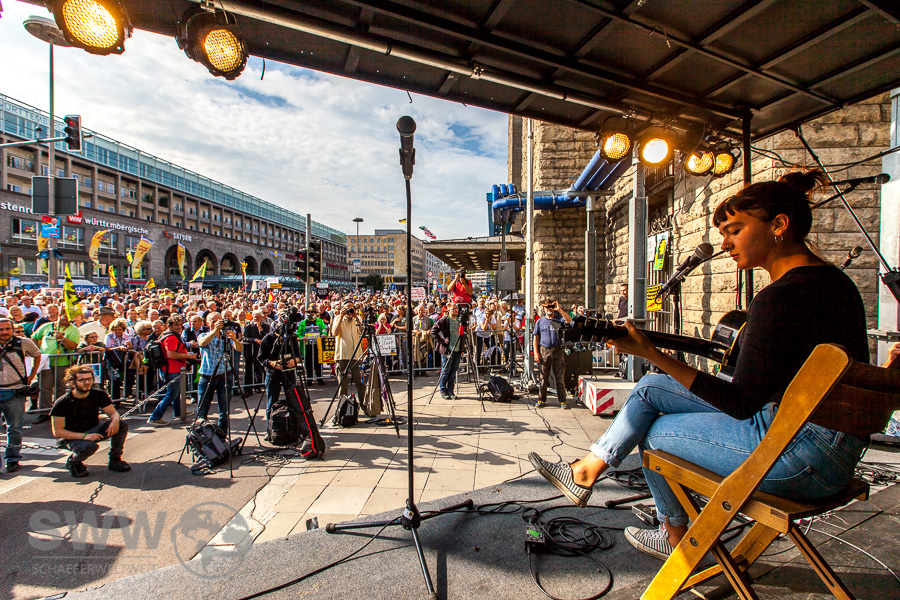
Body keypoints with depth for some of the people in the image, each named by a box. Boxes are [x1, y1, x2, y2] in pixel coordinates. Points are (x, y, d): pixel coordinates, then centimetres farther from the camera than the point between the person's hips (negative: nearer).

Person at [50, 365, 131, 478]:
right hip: (72, 436, -4)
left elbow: (113, 412, -2)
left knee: (122, 425, -21)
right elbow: (57, 431, -16)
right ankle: (73, 462, 2)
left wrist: (115, 420, -29)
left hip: (94, 430, 4)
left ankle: (115, 460, -1)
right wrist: (84, 436, -30)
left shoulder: (99, 395, -9)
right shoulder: (61, 403, -18)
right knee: (89, 446, -37)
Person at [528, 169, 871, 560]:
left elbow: (742, 403, -24)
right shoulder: (833, 280, 7)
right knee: (650, 387, 6)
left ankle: (677, 536, 35)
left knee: (655, 432, 6)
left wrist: (650, 352, -25)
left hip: (803, 454, -10)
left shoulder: (780, 297, -25)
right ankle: (585, 472, 19)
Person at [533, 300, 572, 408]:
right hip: (544, 351, 1)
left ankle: (562, 400, 10)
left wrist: (559, 310, -19)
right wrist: (536, 352, 0)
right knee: (543, 377, 7)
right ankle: (542, 399, 17)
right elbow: (536, 337, 9)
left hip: (558, 351, -1)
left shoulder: (559, 319, 7)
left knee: (560, 377, 2)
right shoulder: (540, 321, 10)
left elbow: (569, 320, -15)